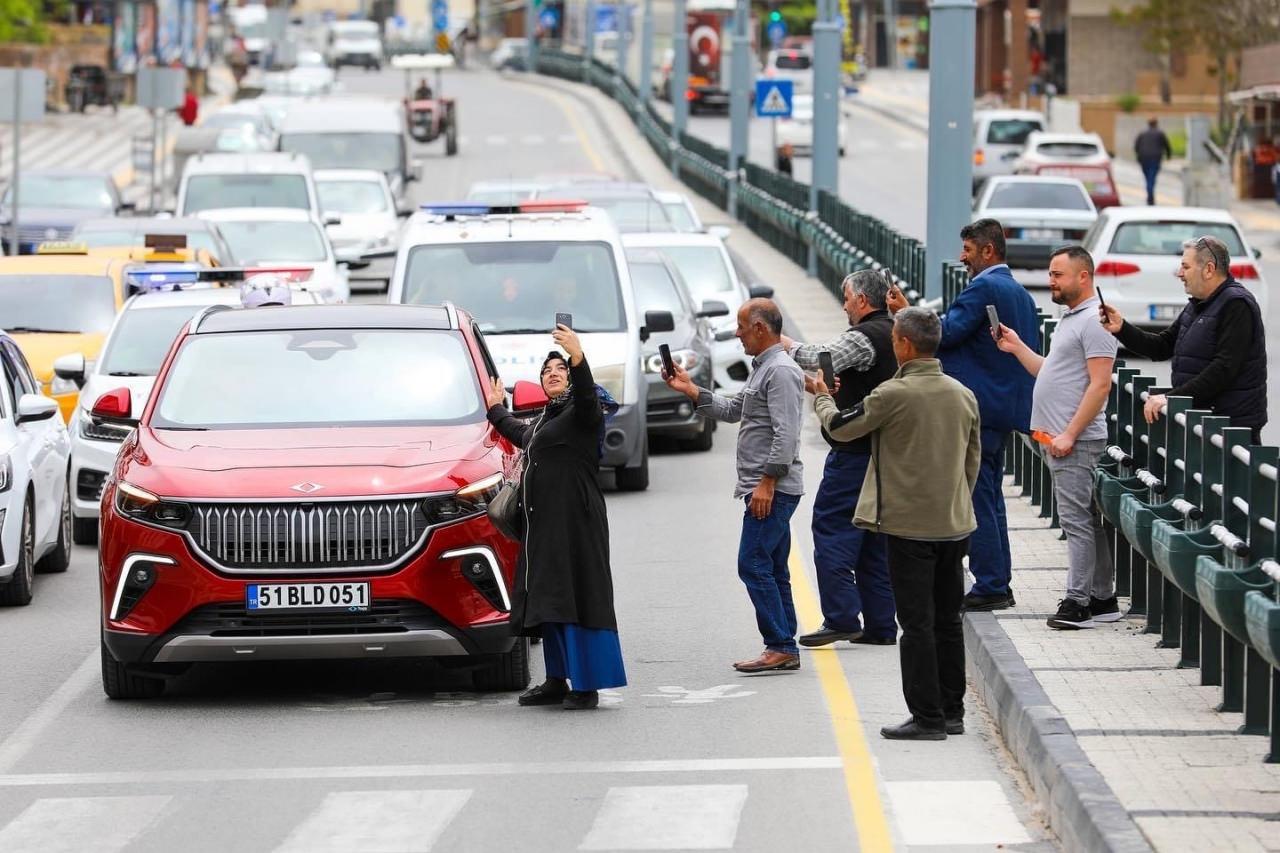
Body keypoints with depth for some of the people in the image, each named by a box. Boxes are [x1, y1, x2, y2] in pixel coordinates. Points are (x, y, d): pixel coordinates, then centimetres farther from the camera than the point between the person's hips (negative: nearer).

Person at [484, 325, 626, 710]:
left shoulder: (580, 413, -4)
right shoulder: (543, 421, 23)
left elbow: (587, 396, -28)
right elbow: (519, 433, 46)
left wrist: (577, 358, -45)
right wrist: (496, 408, 62)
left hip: (575, 519, -9)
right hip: (543, 520, 9)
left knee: (577, 597, -11)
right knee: (548, 601, 11)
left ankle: (587, 685, -12)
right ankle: (558, 681, 17)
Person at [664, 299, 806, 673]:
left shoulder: (781, 371, -14)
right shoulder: (762, 369, 19)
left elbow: (785, 434, -21)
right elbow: (732, 410, 26)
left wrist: (767, 482, -23)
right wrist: (690, 390, 20)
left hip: (773, 489, -11)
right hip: (765, 488, 11)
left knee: (754, 564, -12)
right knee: (772, 570, 10)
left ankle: (780, 647, -12)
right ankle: (784, 649, 12)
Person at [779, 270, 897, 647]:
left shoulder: (864, 337, -15)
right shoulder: (894, 334, 14)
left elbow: (820, 359, -24)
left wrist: (787, 345, -7)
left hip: (854, 452, -9)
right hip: (884, 451, 9)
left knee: (832, 529, -6)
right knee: (874, 537, 12)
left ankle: (841, 618, -12)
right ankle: (879, 625, 12)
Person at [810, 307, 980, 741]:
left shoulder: (894, 395, -15)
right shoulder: (963, 395, 4)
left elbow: (840, 427, -2)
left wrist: (822, 396, 18)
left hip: (909, 525, -6)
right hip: (954, 525, 6)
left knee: (917, 623, -2)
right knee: (948, 622, 13)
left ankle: (927, 717, -2)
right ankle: (952, 712, 18)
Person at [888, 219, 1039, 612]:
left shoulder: (983, 288, -14)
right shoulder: (1021, 294, 16)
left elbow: (947, 333, -21)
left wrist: (907, 312, -11)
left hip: (976, 409, -10)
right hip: (1006, 407, 10)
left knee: (976, 499, -6)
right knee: (990, 498, 15)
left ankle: (990, 586, -6)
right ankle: (999, 585, 18)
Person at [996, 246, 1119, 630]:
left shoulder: (1094, 321, -13)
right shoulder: (1070, 319, 19)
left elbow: (1100, 384, -19)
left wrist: (1070, 434, -21)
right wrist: (1017, 347, 14)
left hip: (1075, 440, -10)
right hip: (1056, 437, 10)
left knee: (1077, 520, -9)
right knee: (1087, 521, 12)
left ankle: (1078, 602, -9)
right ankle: (1102, 598, 16)